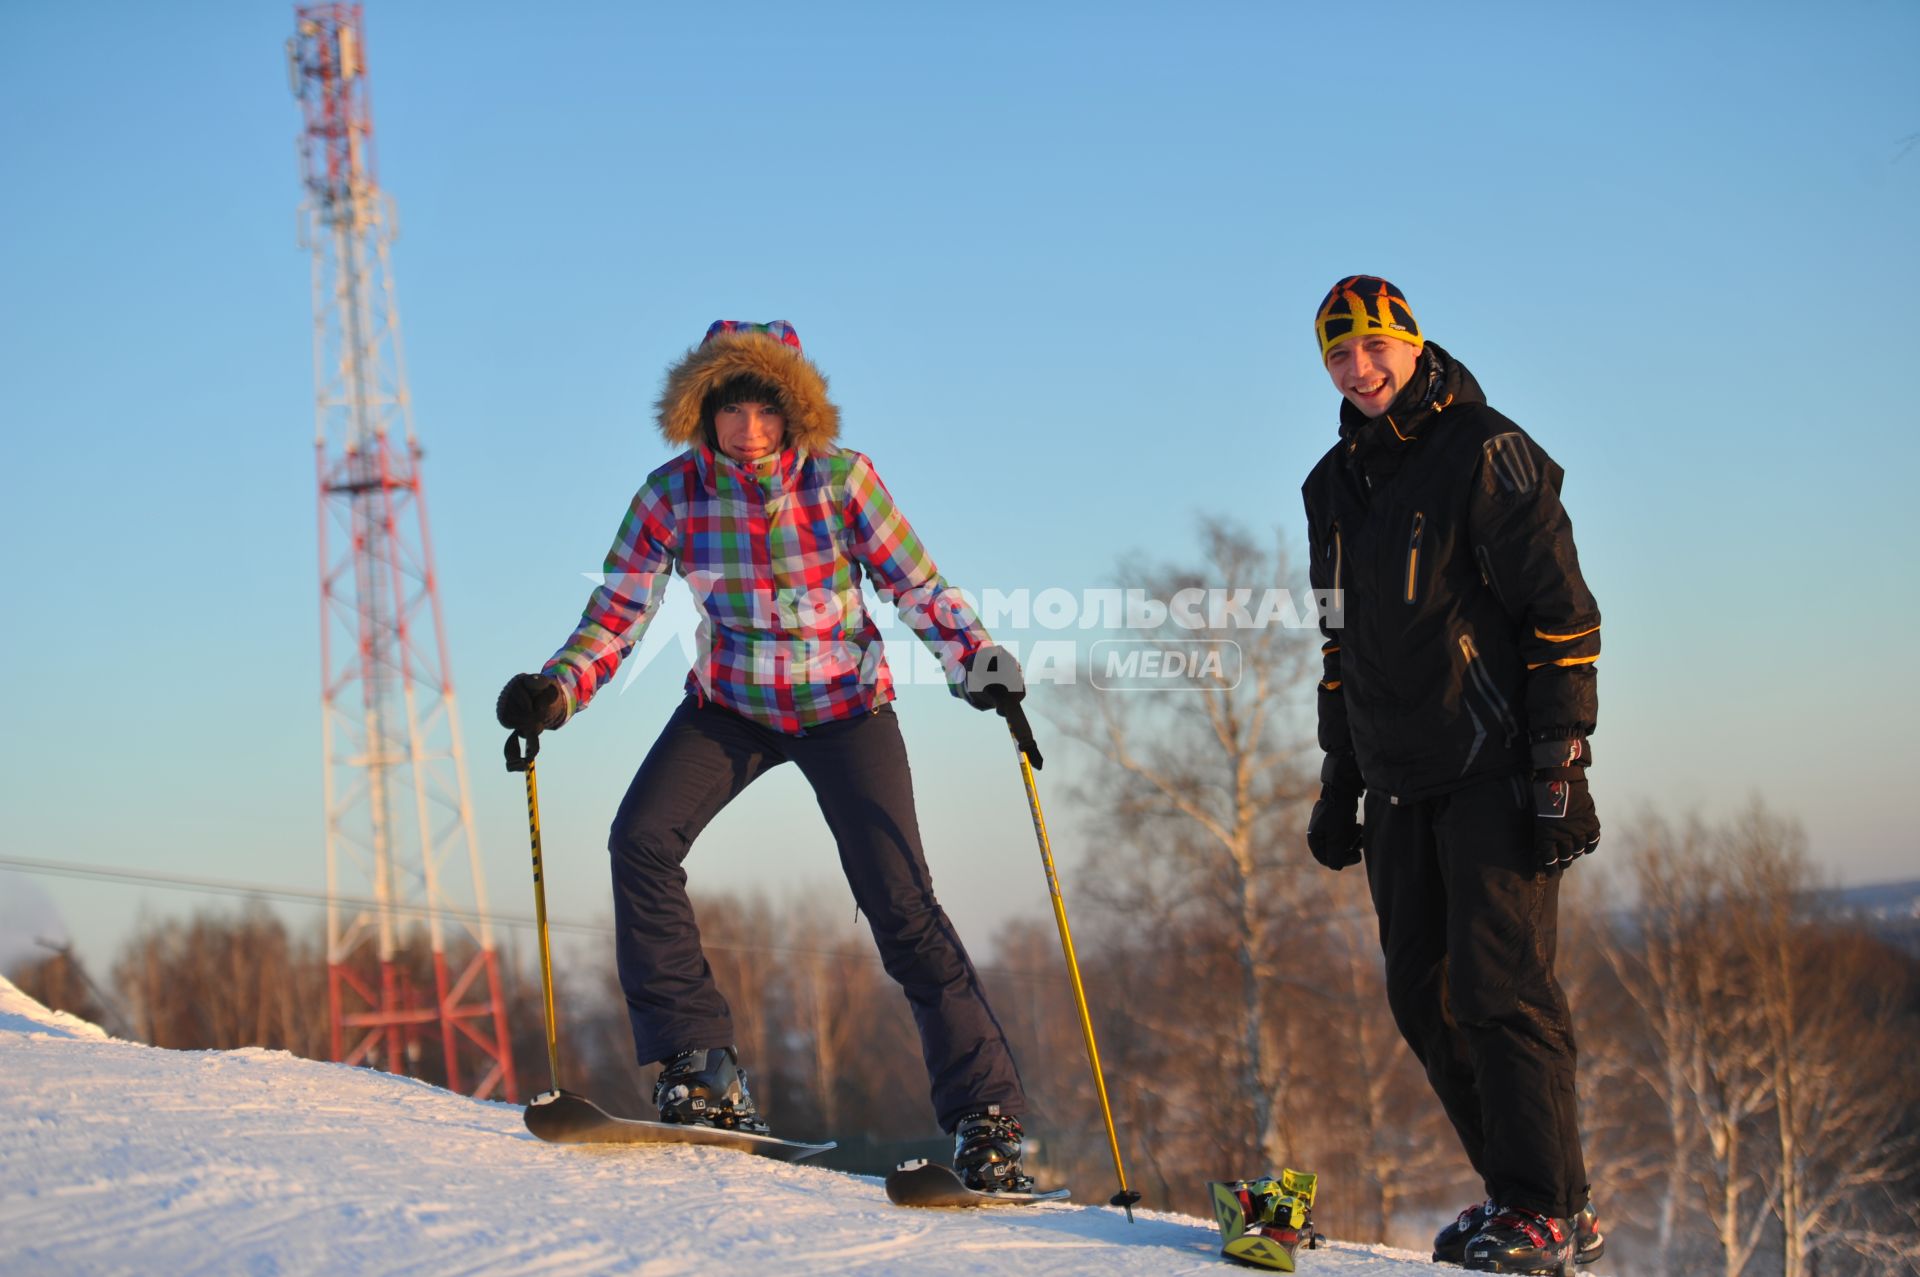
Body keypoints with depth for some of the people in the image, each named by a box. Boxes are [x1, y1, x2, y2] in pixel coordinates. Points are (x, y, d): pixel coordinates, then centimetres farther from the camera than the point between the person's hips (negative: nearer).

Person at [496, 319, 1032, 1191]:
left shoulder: (840, 480, -14)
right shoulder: (672, 495, -11)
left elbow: (917, 588, -9)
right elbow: (616, 614, -7)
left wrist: (975, 659, -24)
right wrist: (556, 689, -24)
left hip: (845, 709, -2)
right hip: (730, 707, 2)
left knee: (900, 904, -9)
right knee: (640, 842, -21)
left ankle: (985, 1118, 0)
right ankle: (700, 1068, -12)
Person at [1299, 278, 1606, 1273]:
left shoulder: (1485, 453, -7)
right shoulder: (1334, 487, 15)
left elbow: (1562, 613, -10)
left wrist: (1559, 763, -16)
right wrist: (1340, 783, 20)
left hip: (1495, 771, -7)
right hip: (1402, 786, 7)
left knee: (1498, 984, -12)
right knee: (1425, 998, 5)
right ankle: (1522, 1195, 14)